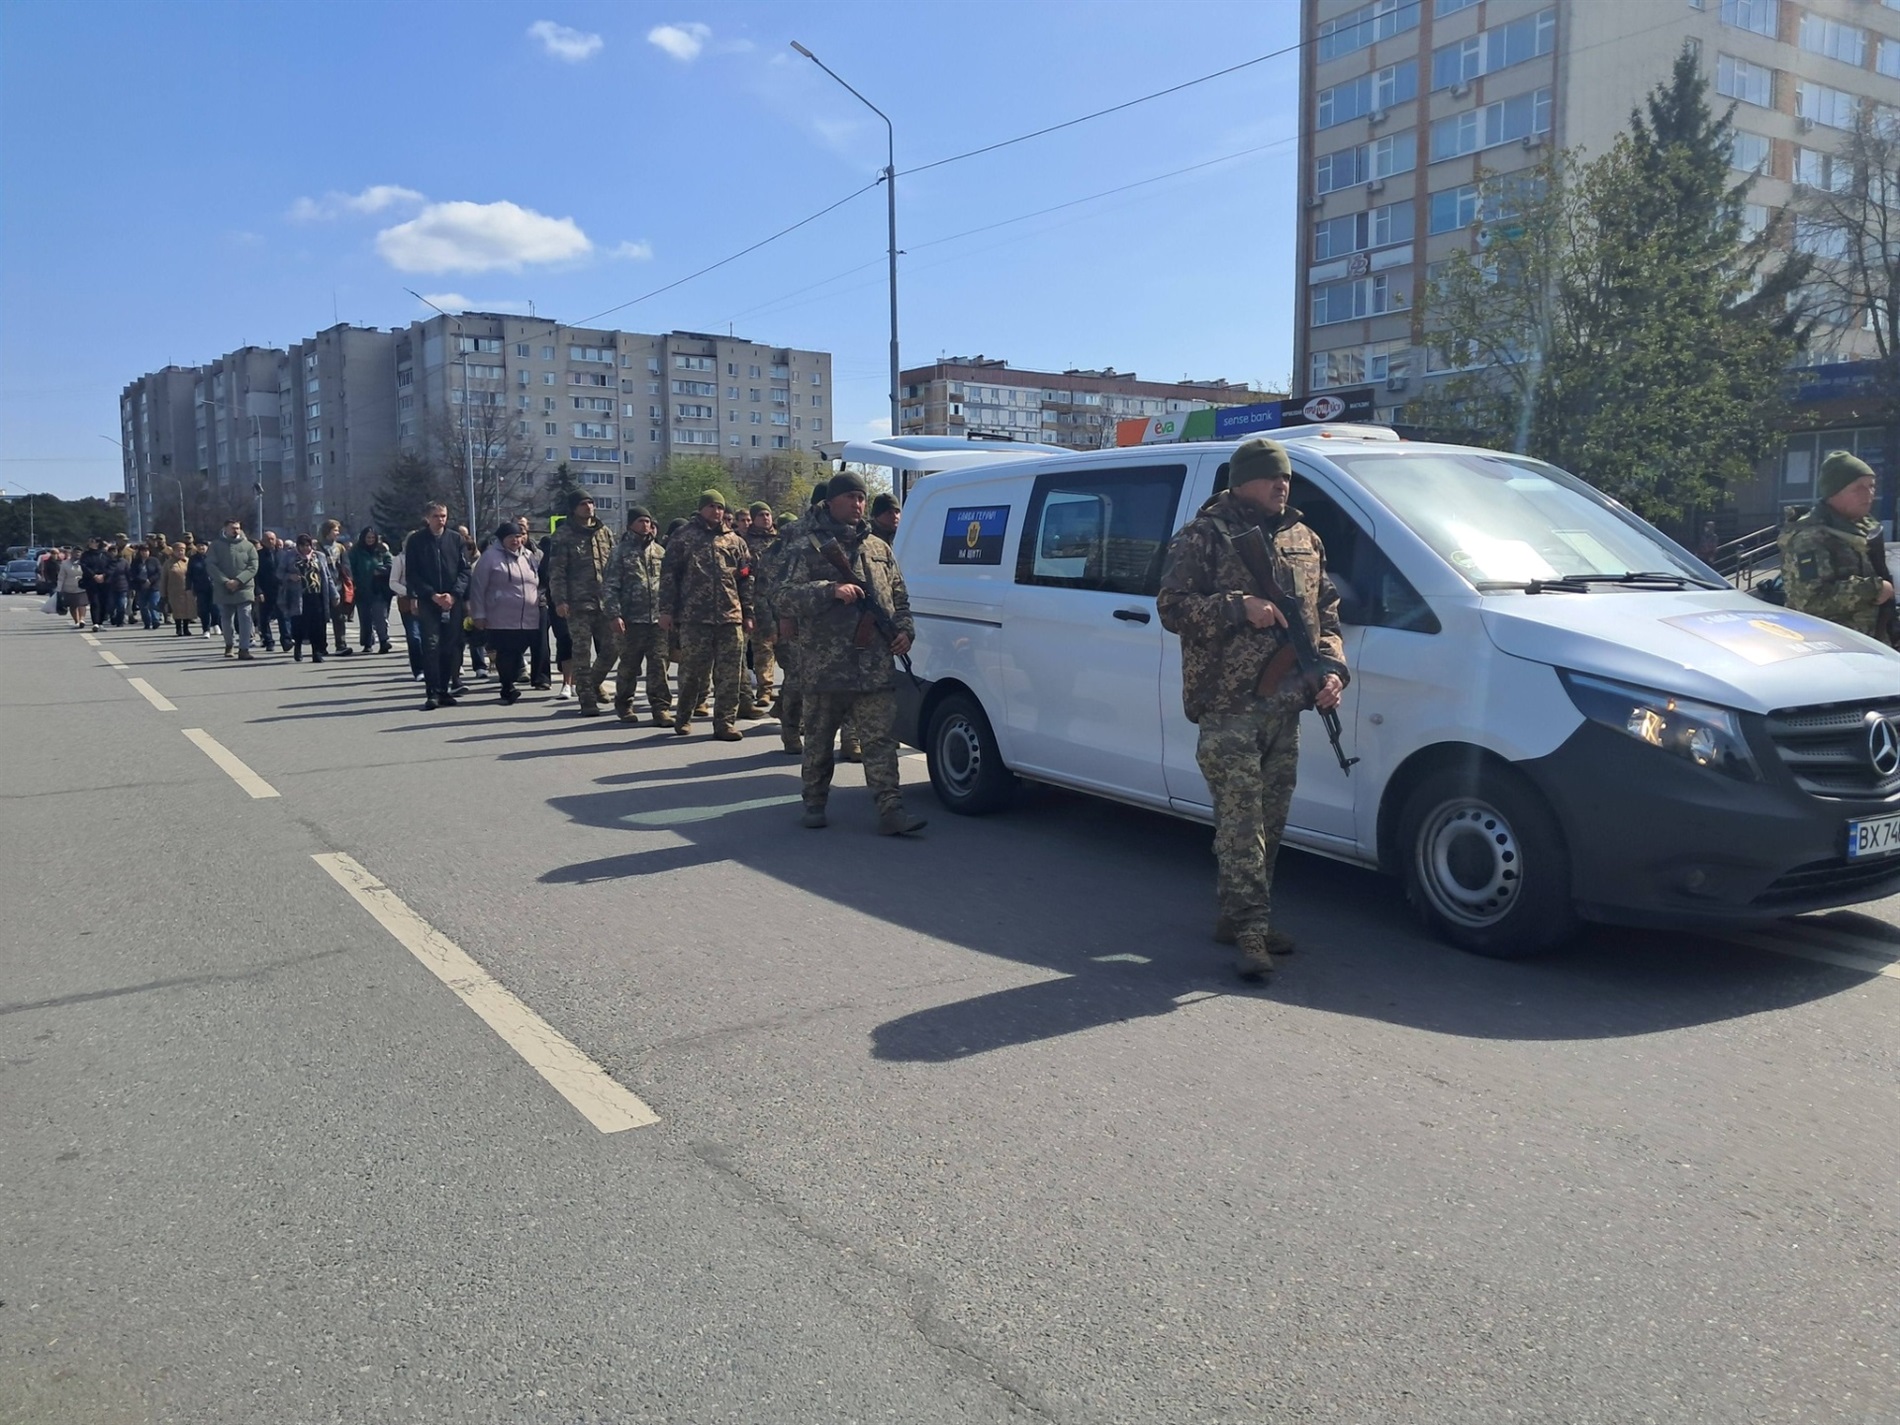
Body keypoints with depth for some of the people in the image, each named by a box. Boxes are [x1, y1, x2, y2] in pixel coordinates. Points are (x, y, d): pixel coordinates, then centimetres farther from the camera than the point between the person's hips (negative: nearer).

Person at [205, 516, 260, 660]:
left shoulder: (248, 546, 5)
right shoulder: (216, 545, 4)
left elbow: (253, 567, -2)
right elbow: (210, 565, -4)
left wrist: (238, 581, -15)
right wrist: (225, 581, -16)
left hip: (244, 588, -1)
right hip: (223, 589, 1)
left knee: (245, 618, -11)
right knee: (227, 618, 12)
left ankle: (244, 648, -11)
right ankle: (230, 645, 31)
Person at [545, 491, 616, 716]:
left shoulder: (605, 532, 14)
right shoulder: (563, 536, -1)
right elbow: (556, 571, -4)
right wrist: (559, 600, -13)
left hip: (605, 602, 5)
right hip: (578, 604, -4)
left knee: (610, 648, 3)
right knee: (582, 653, -2)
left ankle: (593, 683, 27)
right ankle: (587, 700, 4)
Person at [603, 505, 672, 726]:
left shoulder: (660, 551, 12)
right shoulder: (621, 551, 2)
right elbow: (611, 586, -2)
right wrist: (614, 614, -12)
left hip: (658, 617, 2)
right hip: (632, 618, -2)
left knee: (659, 664, -3)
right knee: (629, 665, 6)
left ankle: (661, 708, 0)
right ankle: (623, 705, 22)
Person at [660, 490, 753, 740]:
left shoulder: (735, 542, 15)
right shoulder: (683, 539, 6)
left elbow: (746, 580, 15)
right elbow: (668, 575, 3)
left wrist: (748, 614, 9)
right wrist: (667, 610, -4)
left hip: (730, 617, 3)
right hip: (694, 616, -3)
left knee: (729, 673, 0)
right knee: (692, 671, 2)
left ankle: (725, 722, 7)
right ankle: (684, 717, 21)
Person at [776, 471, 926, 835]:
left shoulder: (879, 548, 18)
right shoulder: (808, 546, 2)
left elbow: (899, 596, 23)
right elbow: (787, 594, -9)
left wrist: (904, 629, 6)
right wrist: (832, 590, -20)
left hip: (876, 665, 4)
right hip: (825, 665, -3)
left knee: (881, 739, -2)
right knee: (819, 739, 9)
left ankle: (890, 810, -4)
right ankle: (814, 802, 23)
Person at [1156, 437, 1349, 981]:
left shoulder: (1305, 541, 17)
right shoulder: (1202, 537, -2)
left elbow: (1327, 612, 20)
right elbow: (1172, 607, -8)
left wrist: (1332, 668, 4)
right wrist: (1240, 608, -19)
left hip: (1285, 706, 7)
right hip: (1229, 706, -6)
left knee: (1270, 820, 11)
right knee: (1241, 820, -9)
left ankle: (1238, 917, 23)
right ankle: (1250, 933, -6)